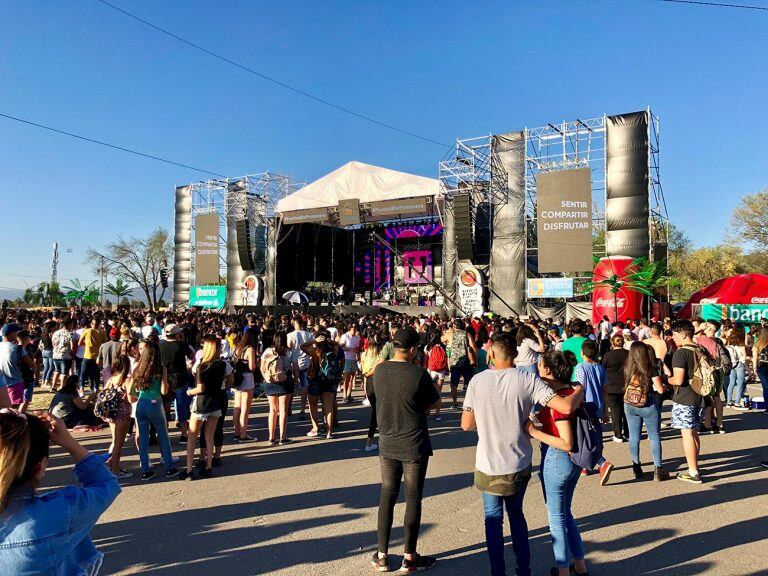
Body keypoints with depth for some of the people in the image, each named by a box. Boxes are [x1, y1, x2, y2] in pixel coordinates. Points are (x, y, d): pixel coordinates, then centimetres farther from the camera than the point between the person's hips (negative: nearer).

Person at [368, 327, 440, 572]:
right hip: (414, 445, -4)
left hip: (387, 443, 4)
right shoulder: (419, 374, -19)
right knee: (413, 498, 8)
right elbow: (434, 403, -6)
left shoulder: (380, 370, -5)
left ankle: (382, 556, 22)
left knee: (387, 495, 14)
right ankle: (409, 558, 19)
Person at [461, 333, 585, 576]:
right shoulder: (528, 380, -13)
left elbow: (466, 424, -6)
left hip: (489, 466, -1)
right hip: (520, 464, 2)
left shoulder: (478, 381, -11)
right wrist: (581, 390, 0)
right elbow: (566, 406, -20)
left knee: (494, 519, 15)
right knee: (516, 514, 23)